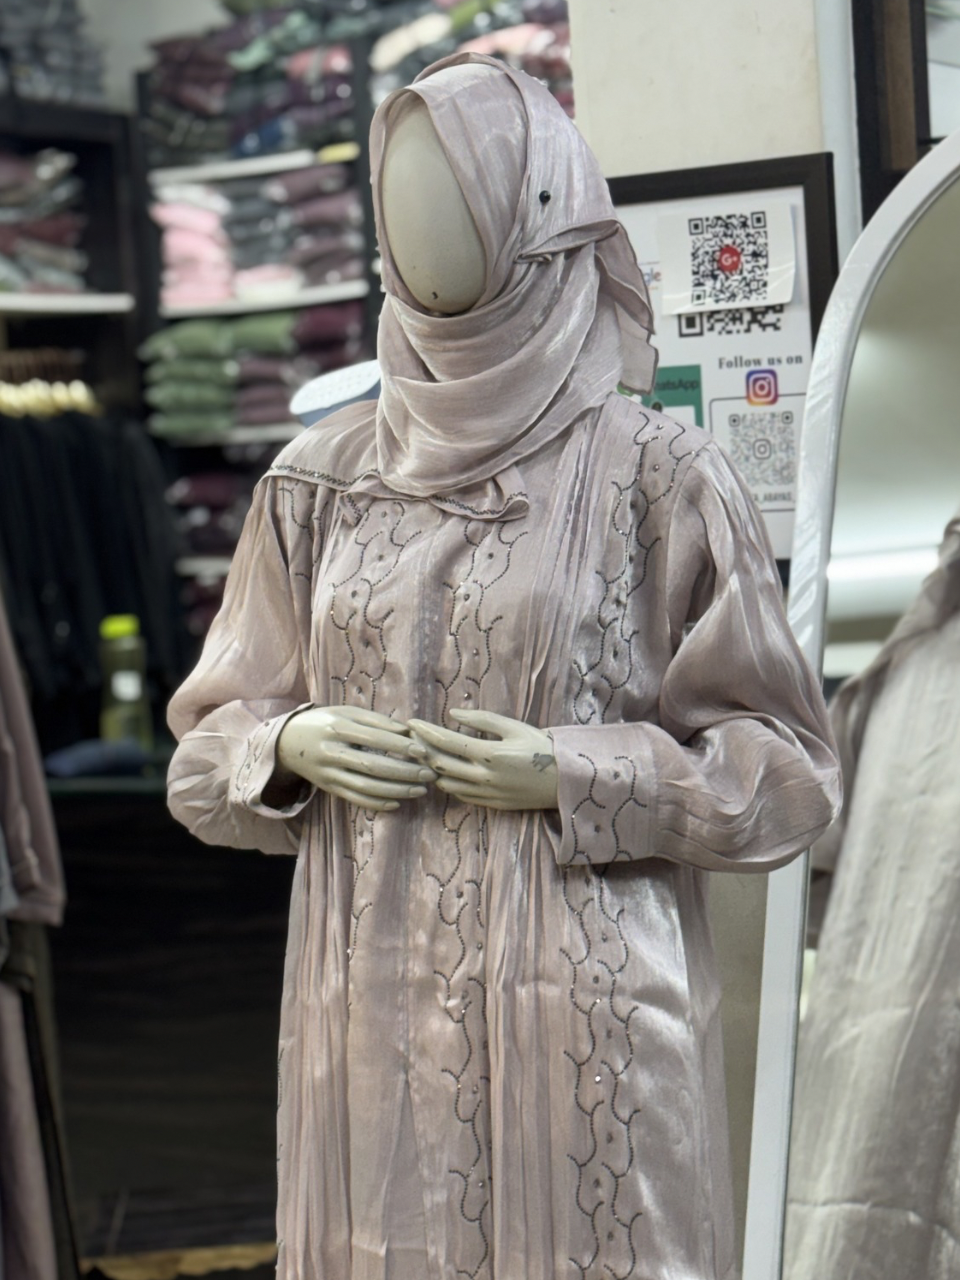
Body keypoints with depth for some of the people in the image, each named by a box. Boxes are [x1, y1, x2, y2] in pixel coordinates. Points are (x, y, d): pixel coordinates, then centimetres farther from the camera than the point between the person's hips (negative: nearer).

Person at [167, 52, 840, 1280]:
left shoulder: (656, 475, -2)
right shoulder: (318, 480, 9)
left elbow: (786, 770, 1)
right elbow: (207, 746, 16)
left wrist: (577, 776, -12)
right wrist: (292, 743, -5)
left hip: (588, 1021, -3)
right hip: (371, 1018, 3)